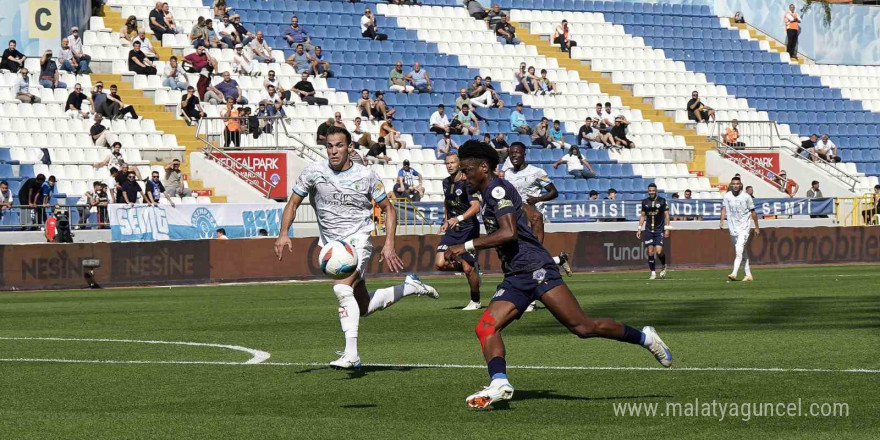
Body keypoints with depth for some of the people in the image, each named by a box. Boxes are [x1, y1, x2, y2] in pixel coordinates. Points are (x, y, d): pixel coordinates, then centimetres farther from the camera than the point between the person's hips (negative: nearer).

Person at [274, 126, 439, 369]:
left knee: (342, 288, -30)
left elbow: (388, 208, 3)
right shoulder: (314, 171, -4)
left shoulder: (366, 175, -8)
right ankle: (410, 287, 35)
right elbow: (293, 204, 4)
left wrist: (389, 244, -8)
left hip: (358, 240, -5)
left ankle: (351, 354, -31)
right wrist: (284, 233, -14)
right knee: (363, 307, 11)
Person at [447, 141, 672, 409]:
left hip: (536, 268, -10)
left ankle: (644, 337, 3)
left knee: (583, 327, -12)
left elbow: (508, 233, -22)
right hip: (515, 278, 10)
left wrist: (467, 246, -19)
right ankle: (499, 383, -26)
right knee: (486, 327, -10)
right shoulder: (488, 195, 22)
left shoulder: (497, 189, -9)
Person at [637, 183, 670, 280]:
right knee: (650, 252, -2)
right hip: (648, 230, 3)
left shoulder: (662, 201, -2)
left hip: (659, 230, -3)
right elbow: (642, 216, 14)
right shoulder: (645, 202, 7)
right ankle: (653, 273, 7)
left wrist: (667, 229, -6)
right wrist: (639, 229, 8)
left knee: (659, 251, -12)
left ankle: (663, 266, 17)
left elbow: (666, 215, 0)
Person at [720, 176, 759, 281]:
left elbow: (753, 212, 3)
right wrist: (722, 221, -15)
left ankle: (734, 273, -28)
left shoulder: (746, 197, -4)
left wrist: (757, 227, 6)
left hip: (744, 227, -4)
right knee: (743, 252, 10)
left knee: (739, 250, -18)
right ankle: (748, 275, 16)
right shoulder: (727, 196, 4)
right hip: (733, 228, 4)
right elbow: (724, 209, 4)